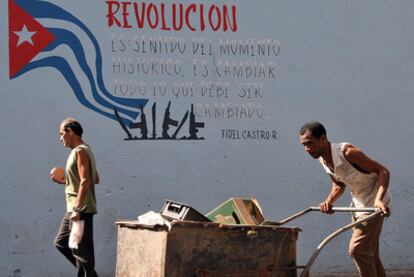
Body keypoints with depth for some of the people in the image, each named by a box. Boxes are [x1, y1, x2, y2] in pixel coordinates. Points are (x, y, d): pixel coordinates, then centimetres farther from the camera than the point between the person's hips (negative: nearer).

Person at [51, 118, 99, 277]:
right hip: (74, 209, 11)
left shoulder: (80, 151, -14)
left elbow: (85, 181, -22)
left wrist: (77, 209, -24)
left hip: (81, 210, -11)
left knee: (81, 250, -6)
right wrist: (65, 181, 19)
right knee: (61, 243, 17)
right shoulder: (84, 150, 17)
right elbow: (95, 179, 20)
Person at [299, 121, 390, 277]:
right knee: (369, 254, 12)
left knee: (357, 249, -14)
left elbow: (383, 171, -26)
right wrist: (329, 201, -10)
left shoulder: (347, 153, -28)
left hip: (374, 204, -8)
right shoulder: (322, 160, -3)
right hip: (358, 203, 8)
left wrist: (379, 199, -40)